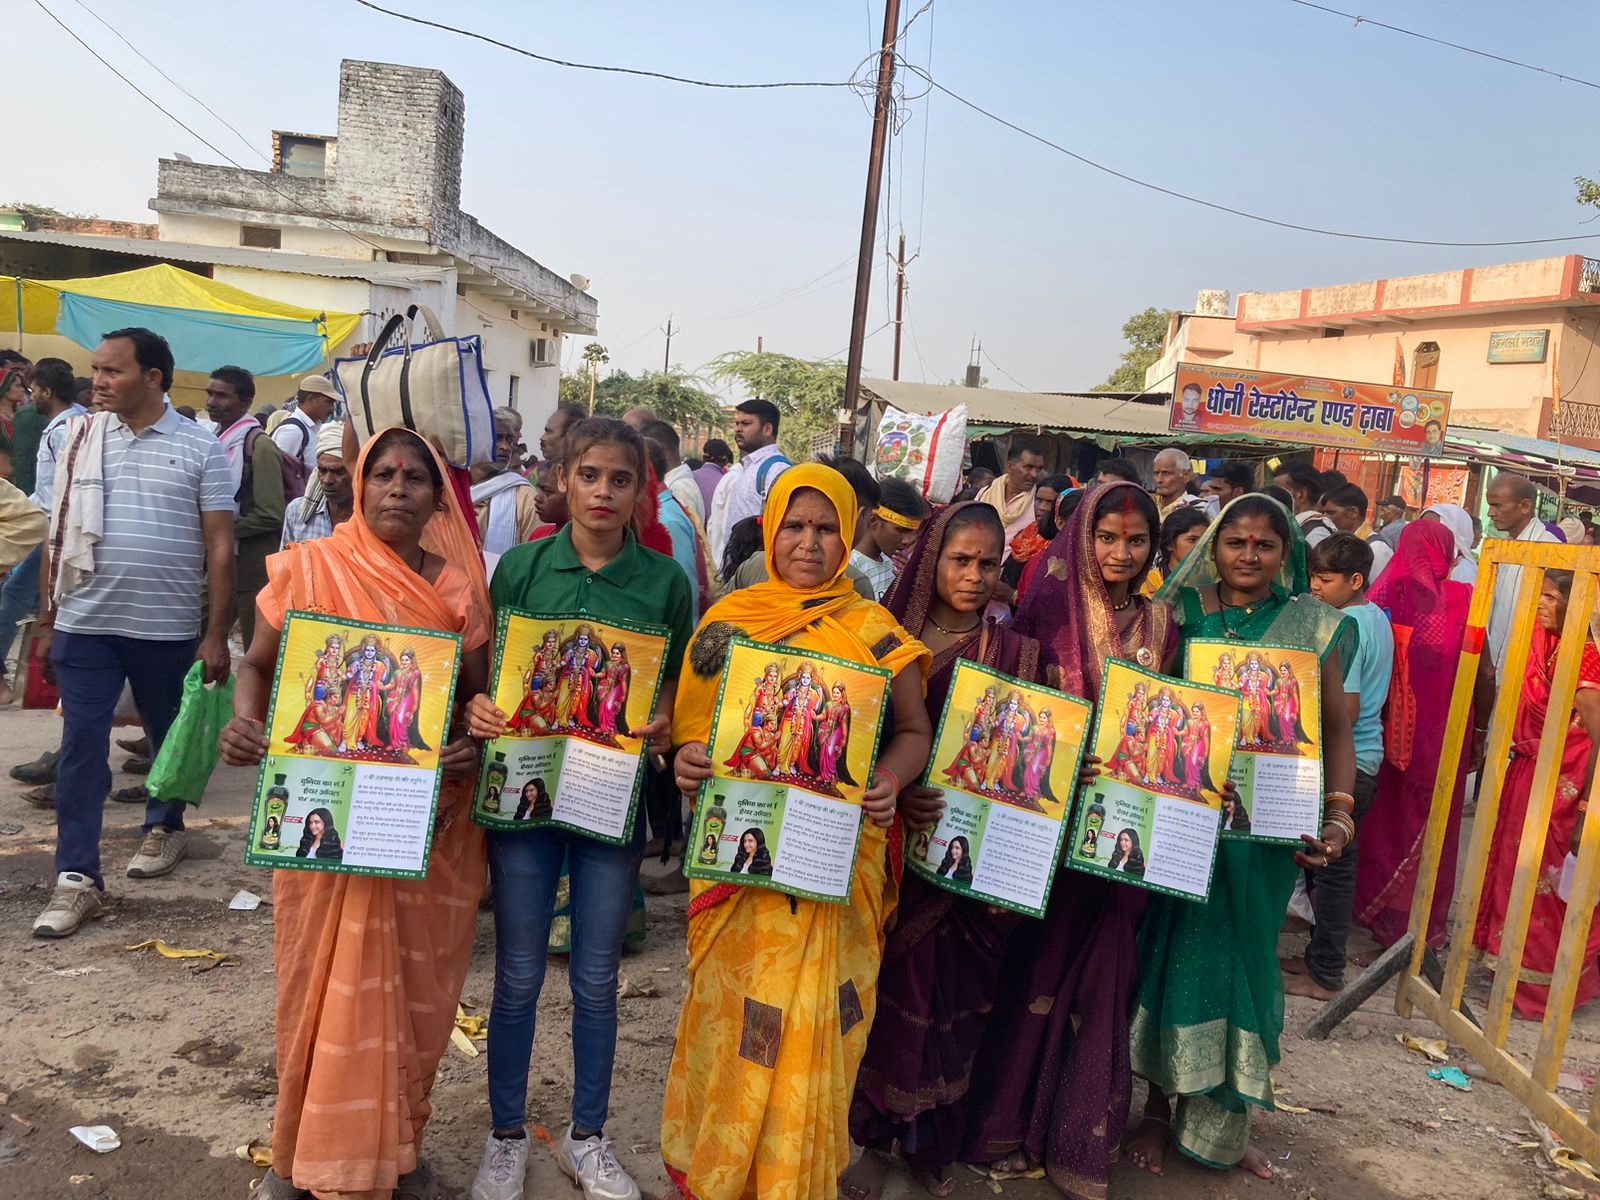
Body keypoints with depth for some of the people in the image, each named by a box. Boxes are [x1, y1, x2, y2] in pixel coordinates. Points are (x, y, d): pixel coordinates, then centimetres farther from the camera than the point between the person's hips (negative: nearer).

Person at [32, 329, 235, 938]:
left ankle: (165, 826, 38)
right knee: (81, 746, -1)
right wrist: (47, 619, 8)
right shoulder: (80, 439, 5)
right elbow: (59, 534, 9)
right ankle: (77, 877, 5)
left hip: (168, 629, -2)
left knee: (169, 738, 15)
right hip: (85, 625, 2)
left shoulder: (200, 449, -3)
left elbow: (219, 547, -4)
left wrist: (217, 633, -8)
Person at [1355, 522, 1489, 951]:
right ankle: (1421, 923, 21)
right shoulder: (1463, 599, -11)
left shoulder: (1385, 596, -8)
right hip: (1443, 732, -1)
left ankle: (1371, 904, 29)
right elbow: (1483, 674, -8)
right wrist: (1480, 729, 6)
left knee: (1384, 814, 18)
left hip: (1389, 729, 1)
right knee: (1432, 824, 12)